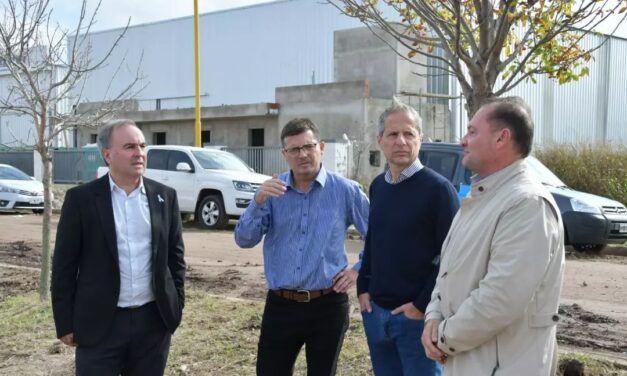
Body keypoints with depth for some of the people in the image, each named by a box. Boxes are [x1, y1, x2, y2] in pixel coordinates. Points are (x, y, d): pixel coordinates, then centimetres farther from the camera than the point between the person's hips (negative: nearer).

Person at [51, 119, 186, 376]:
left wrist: (176, 305, 7)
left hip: (153, 320, 3)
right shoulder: (81, 198, -5)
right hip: (99, 323, -3)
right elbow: (64, 265, -3)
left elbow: (175, 255, 10)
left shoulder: (165, 197, 4)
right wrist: (65, 323, -4)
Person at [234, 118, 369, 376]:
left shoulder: (345, 190, -4)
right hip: (280, 305, 2)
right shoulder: (272, 191, 1)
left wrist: (361, 270, -1)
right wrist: (258, 202, -19)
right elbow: (244, 240, -6)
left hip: (327, 306, -1)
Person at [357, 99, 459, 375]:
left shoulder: (438, 188, -11)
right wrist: (363, 288, 9)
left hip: (417, 315, -6)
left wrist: (423, 305, -15)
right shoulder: (377, 186, 8)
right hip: (375, 311, 6)